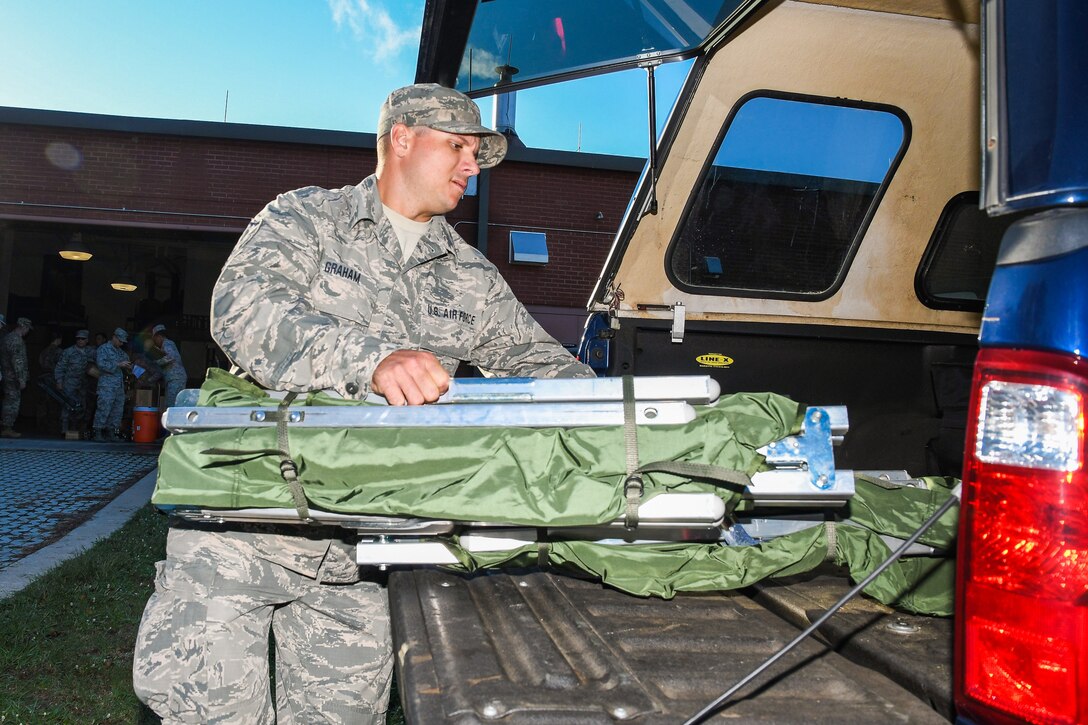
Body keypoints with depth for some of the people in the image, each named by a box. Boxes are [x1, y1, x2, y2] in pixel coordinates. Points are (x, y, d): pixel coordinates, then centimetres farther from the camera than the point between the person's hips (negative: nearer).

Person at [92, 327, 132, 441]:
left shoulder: (121, 352, 21)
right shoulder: (103, 349, 0)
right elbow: (101, 364, -13)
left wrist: (129, 367, 7)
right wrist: (118, 365, -16)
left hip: (119, 385, 7)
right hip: (107, 385, -7)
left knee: (118, 409, 6)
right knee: (104, 408, -10)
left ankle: (111, 433, 13)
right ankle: (98, 433, -5)